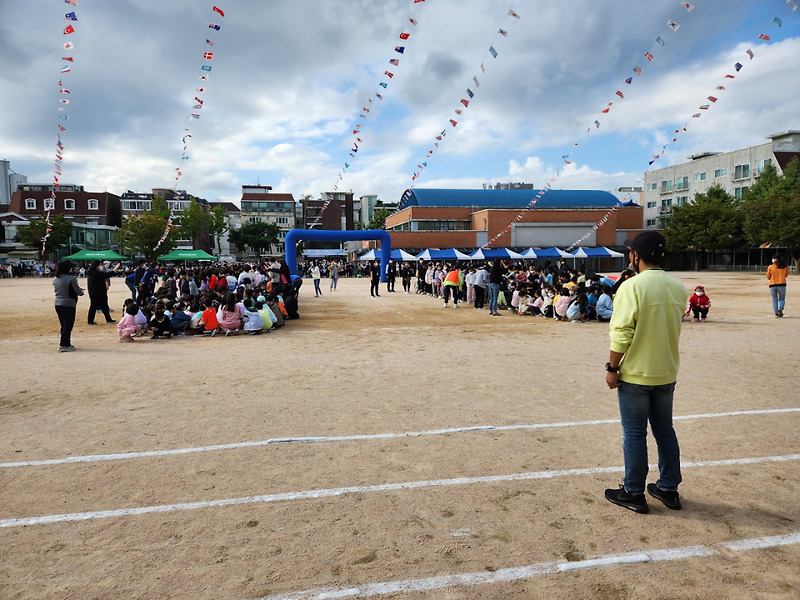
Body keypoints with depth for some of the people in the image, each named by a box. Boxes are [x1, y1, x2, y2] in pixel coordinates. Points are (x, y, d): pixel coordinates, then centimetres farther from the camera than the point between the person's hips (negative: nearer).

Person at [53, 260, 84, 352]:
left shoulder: (55, 279, 5)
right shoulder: (71, 278, -16)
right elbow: (78, 291, -13)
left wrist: (78, 289, 18)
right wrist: (81, 292, 12)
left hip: (58, 304, 7)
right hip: (69, 305, -7)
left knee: (64, 325, 17)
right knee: (68, 326, 2)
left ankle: (66, 344, 24)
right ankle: (63, 345, 3)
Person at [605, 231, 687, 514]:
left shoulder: (632, 286, -18)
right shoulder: (678, 287, 3)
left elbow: (621, 334, -19)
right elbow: (673, 326, 13)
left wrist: (612, 368, -11)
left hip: (635, 374, -6)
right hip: (667, 373, 6)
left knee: (634, 434, 5)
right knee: (665, 430, 17)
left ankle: (633, 493, 17)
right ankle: (669, 489, 29)